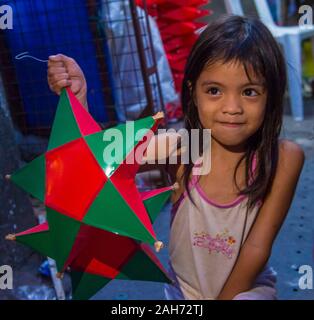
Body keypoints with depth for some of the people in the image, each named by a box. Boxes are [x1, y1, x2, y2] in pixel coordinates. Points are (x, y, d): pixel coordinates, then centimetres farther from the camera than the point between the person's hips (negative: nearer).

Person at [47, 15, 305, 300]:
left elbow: (257, 247, -17)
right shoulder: (180, 149, -18)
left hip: (247, 287, -1)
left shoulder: (284, 159, -21)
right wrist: (77, 98, -41)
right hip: (184, 289, 2)